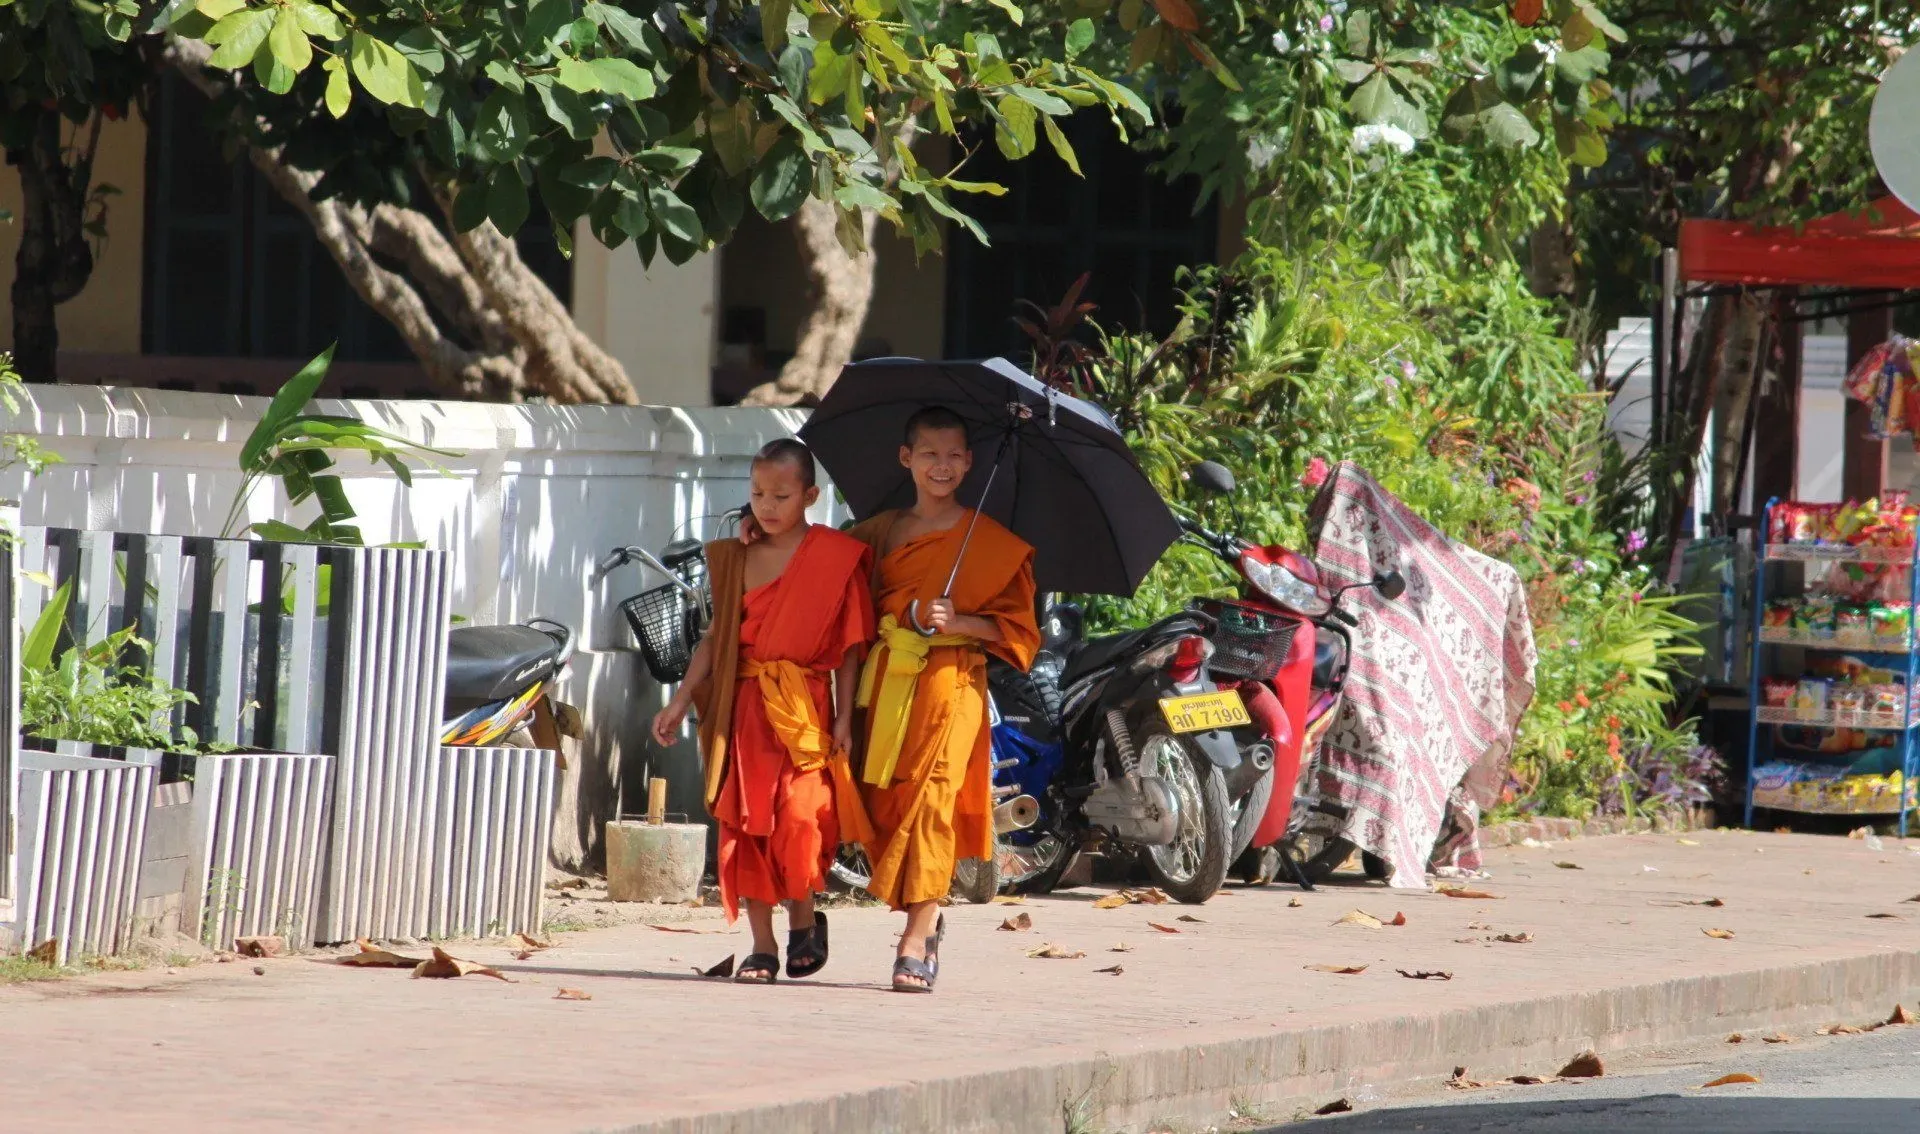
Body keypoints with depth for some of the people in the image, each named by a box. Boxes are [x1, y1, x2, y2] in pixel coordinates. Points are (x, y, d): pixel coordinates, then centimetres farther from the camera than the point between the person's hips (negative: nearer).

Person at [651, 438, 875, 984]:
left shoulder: (835, 558, 0)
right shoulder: (737, 558, 11)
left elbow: (850, 645, 0)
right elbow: (717, 636, 15)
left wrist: (843, 719, -5)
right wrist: (681, 701, 11)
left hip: (803, 707, -4)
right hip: (743, 708, 4)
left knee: (799, 816, -15)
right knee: (746, 822, 1)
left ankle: (804, 918, 11)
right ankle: (761, 946, 8)